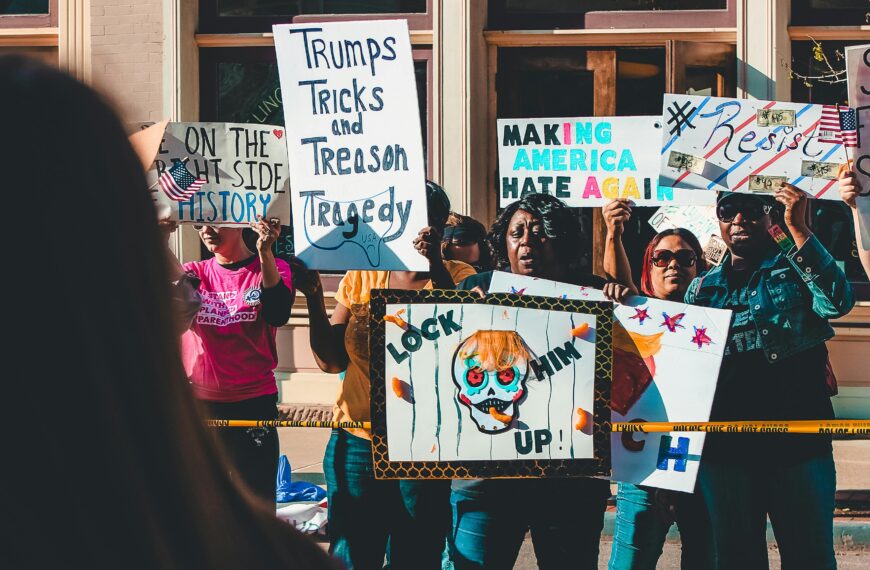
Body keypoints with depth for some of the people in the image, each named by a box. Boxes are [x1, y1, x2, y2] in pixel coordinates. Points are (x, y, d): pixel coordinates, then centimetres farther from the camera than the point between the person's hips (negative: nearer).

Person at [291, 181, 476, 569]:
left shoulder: (455, 278, 0)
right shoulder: (360, 277, 9)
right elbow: (331, 360, 6)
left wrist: (437, 267, -24)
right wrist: (313, 297, -7)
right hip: (356, 443, 3)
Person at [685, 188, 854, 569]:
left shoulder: (794, 269, 7)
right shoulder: (702, 289, 17)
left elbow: (837, 302, -14)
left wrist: (798, 228, -16)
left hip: (797, 437, -3)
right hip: (724, 444, 3)